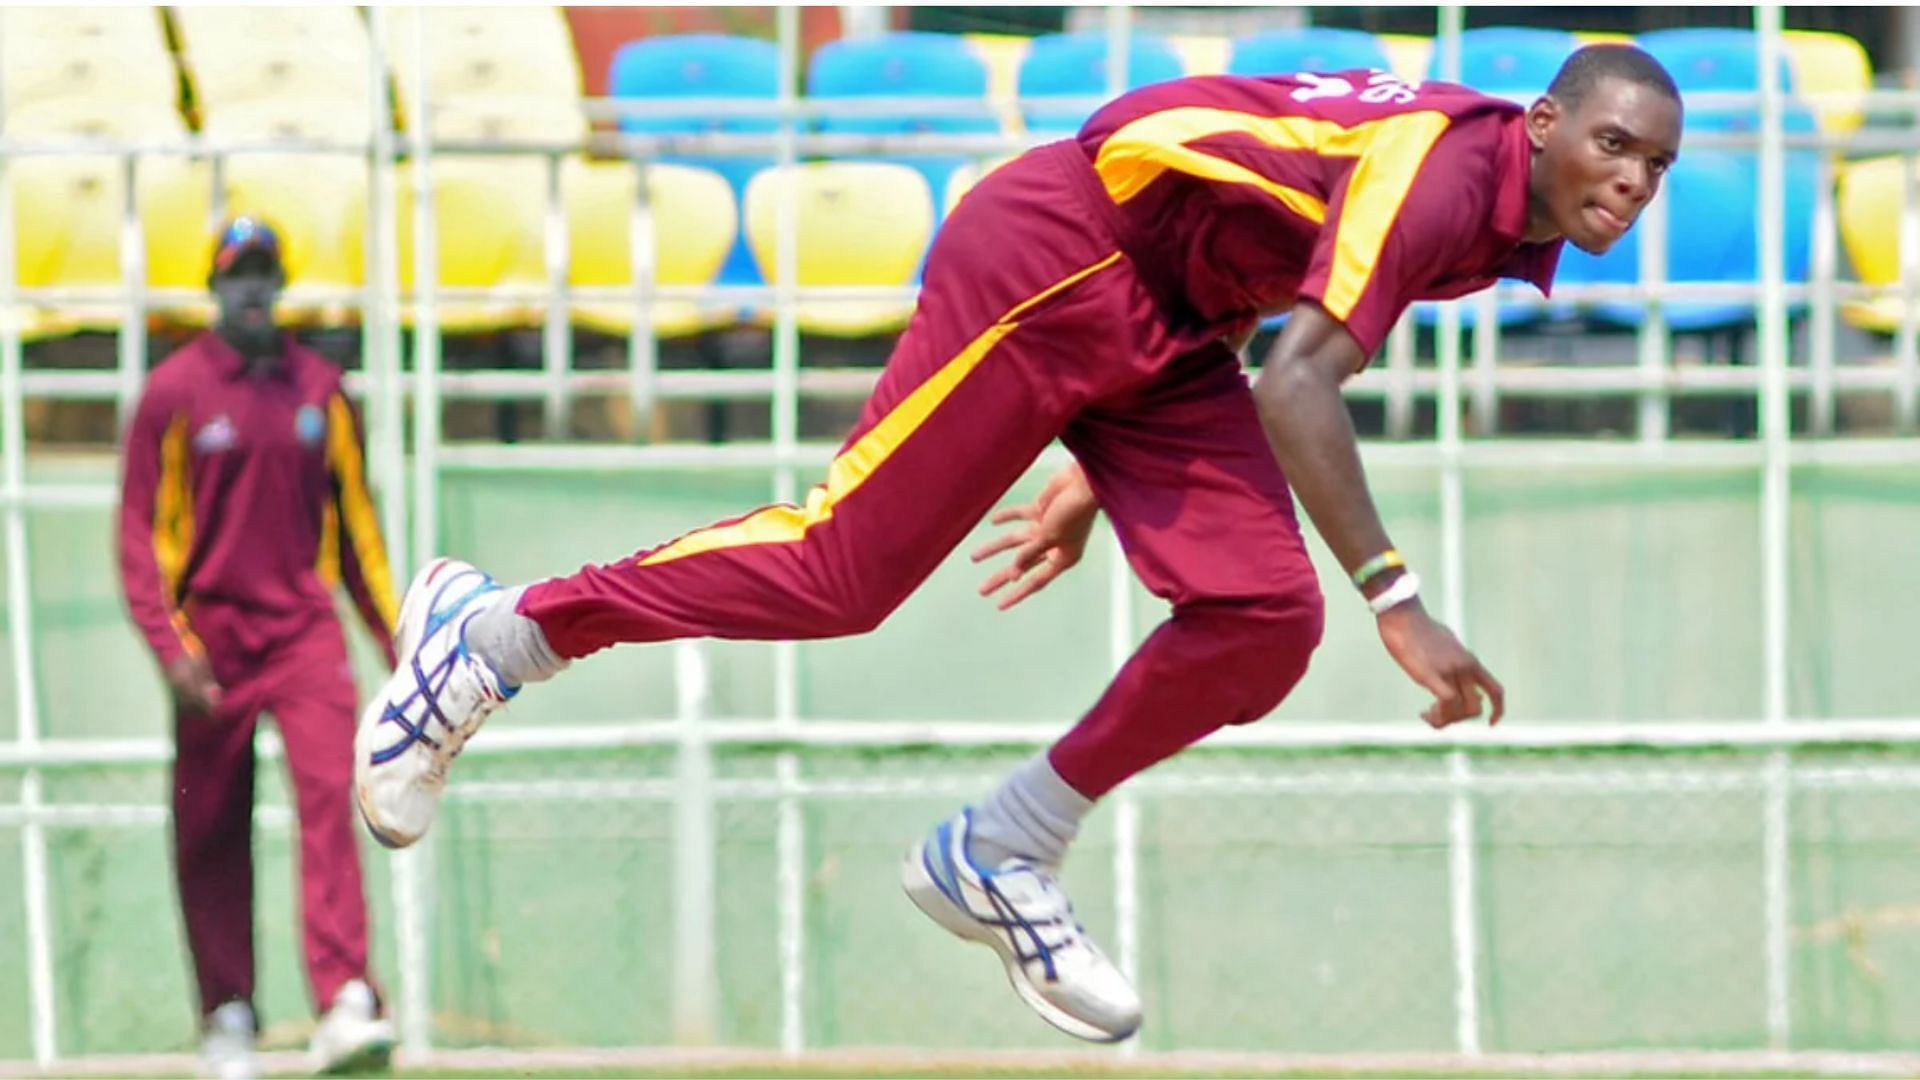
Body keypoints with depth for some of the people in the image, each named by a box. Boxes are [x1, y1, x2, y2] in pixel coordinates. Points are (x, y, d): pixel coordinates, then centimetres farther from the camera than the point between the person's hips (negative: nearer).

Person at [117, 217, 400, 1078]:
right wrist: (170, 643, -13)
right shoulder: (173, 392, 0)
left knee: (330, 797, -17)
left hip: (304, 628, 1)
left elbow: (355, 522, 16)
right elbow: (141, 532, -2)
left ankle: (345, 1007, -27)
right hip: (214, 639, -1)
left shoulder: (319, 388, 9)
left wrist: (392, 634, 12)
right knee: (212, 836, 3)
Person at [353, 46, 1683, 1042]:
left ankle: (1001, 860, 7)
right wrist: (1398, 600, -35)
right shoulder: (1445, 166, -23)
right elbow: (1294, 385, -33)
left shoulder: (1506, 229, 7)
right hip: (1050, 253, -9)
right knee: (841, 567, -10)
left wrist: (1100, 483, 22)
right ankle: (488, 636, 7)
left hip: (1161, 323, 9)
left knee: (1264, 623, -8)